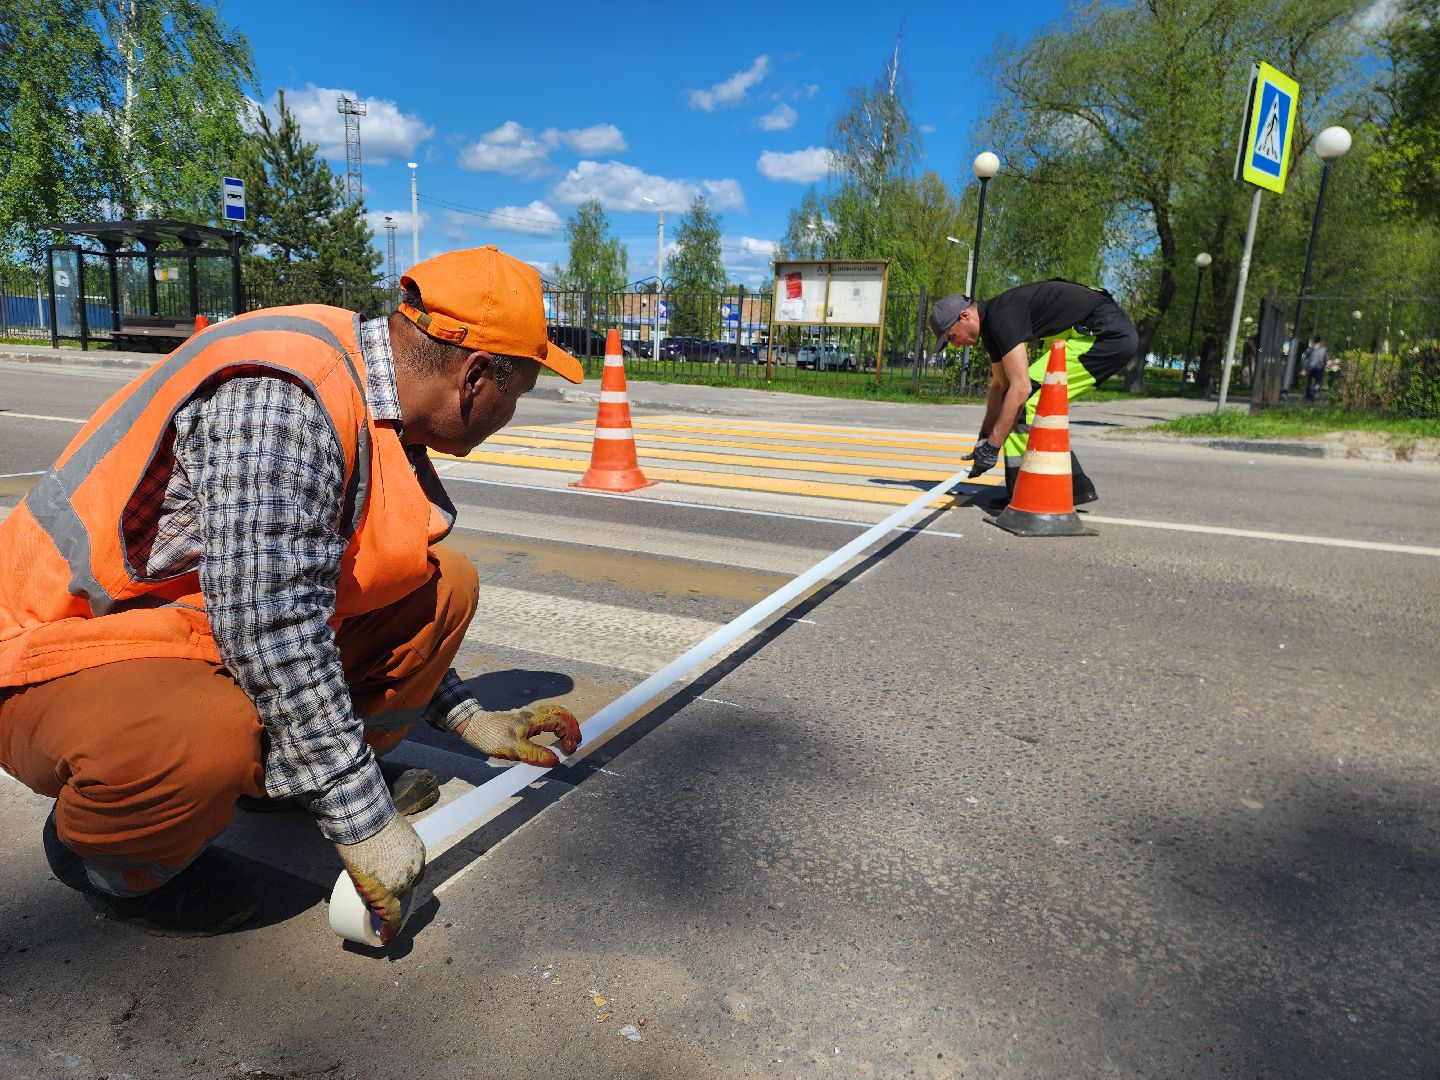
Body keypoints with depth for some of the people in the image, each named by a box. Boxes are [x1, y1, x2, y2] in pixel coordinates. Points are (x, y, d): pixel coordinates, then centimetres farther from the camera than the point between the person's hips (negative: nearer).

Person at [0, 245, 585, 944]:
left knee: (443, 584, 0)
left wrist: (468, 719, 15)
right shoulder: (282, 396, -29)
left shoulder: (382, 412, 2)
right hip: (60, 658, -8)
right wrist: (362, 822, -25)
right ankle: (98, 854, -4)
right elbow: (270, 629, -33)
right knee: (201, 740, -40)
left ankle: (292, 770, 12)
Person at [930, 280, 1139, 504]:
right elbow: (1000, 386, 21)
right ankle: (1075, 486, 14)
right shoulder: (991, 325, 12)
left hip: (1106, 333, -10)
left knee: (1027, 401, -13)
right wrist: (983, 439, 21)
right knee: (1040, 405, 13)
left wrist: (991, 446, -20)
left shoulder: (1001, 316, -19)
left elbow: (1020, 387, -24)